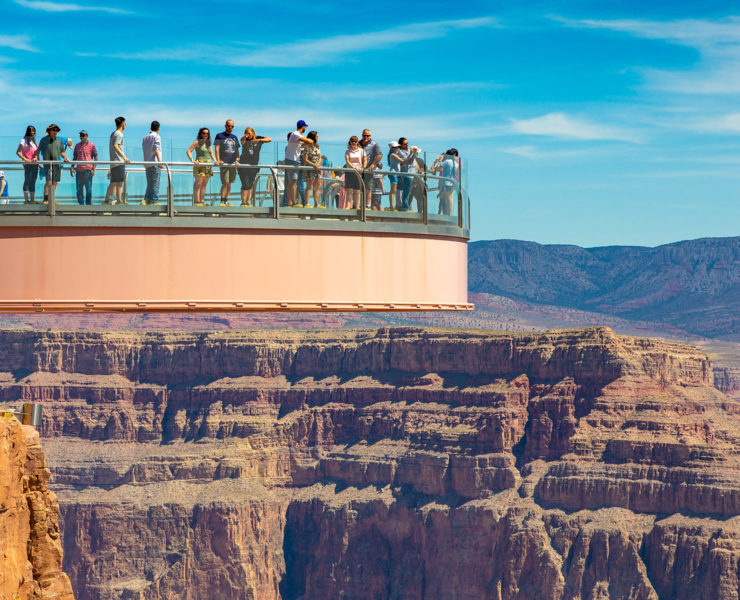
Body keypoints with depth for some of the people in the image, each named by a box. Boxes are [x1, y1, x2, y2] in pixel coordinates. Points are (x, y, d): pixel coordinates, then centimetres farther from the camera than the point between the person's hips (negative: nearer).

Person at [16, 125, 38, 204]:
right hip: (28, 164, -7)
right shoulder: (24, 141, -3)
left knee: (33, 182, 7)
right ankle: (26, 200, -8)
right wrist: (25, 159, -18)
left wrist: (37, 159, 8)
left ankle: (32, 199, 9)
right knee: (27, 181, -8)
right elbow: (18, 152, -7)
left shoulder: (33, 141, 18)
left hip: (35, 164, 7)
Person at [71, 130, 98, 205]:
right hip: (79, 170, 4)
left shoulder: (91, 145, 0)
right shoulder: (77, 145, 13)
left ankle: (88, 204, 5)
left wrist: (93, 169, -9)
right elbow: (75, 157, 19)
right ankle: (81, 203, 14)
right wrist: (72, 167, 8)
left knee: (88, 189, -2)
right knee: (79, 189, 5)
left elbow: (95, 158, 0)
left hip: (87, 170, -4)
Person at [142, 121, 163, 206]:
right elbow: (156, 149, -15)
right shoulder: (156, 137, -5)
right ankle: (154, 201, -7)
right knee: (155, 183, -4)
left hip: (147, 163, 6)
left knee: (150, 184, 11)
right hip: (155, 163, -6)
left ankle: (146, 199, 1)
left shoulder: (144, 138, 15)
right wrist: (160, 162, -19)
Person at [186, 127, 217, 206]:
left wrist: (215, 161, 4)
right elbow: (188, 151, -7)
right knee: (198, 184, -9)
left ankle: (202, 201, 8)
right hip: (199, 164, -7)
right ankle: (197, 202, -11)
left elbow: (211, 153, 21)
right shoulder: (197, 142, -2)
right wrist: (192, 160, -20)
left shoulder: (208, 143, 16)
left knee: (204, 184, 6)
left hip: (208, 165, 7)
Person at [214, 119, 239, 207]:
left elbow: (237, 150, 16)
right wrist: (218, 160, -16)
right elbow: (217, 148, -4)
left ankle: (226, 201, 11)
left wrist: (237, 160, -1)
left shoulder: (234, 137, 17)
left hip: (232, 163, 5)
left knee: (229, 183, 5)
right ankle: (222, 201, -9)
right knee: (225, 183, -13)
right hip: (224, 163, -5)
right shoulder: (219, 136, 4)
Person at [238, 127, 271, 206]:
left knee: (250, 185, 8)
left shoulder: (258, 138, 3)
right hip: (243, 165, -3)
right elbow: (242, 141, -27)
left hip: (253, 165, 3)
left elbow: (269, 139, -9)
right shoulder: (245, 140, -2)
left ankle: (248, 202, 15)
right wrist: (244, 137, -50)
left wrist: (259, 140, -23)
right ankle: (243, 202, -8)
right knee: (245, 185, -11)